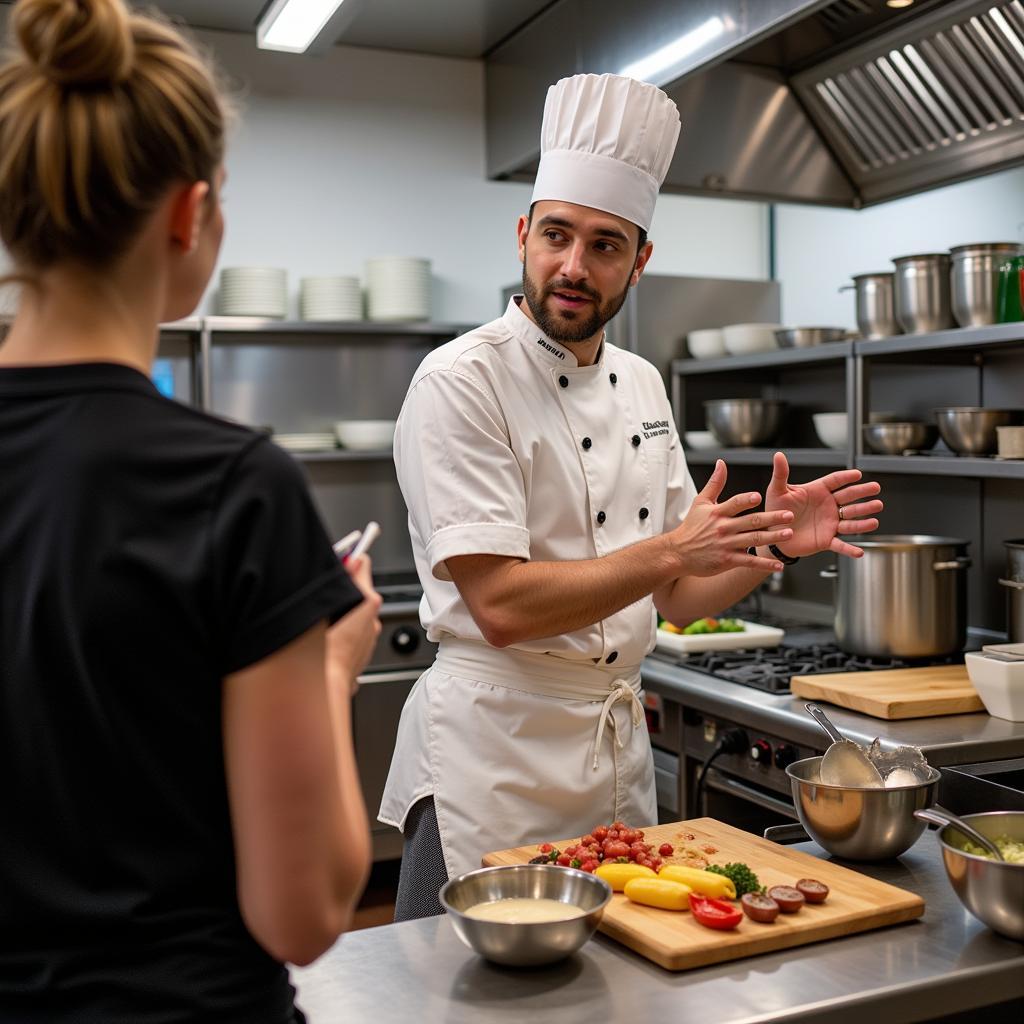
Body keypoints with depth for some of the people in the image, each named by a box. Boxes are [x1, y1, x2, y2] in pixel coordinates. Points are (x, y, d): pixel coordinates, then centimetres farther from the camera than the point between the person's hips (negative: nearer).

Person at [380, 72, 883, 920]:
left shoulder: (642, 385, 8)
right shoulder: (461, 381, -14)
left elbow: (676, 596, 11)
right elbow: (501, 606, -22)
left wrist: (772, 544, -5)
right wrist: (667, 553, -25)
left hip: (621, 747, 7)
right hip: (497, 747, -7)